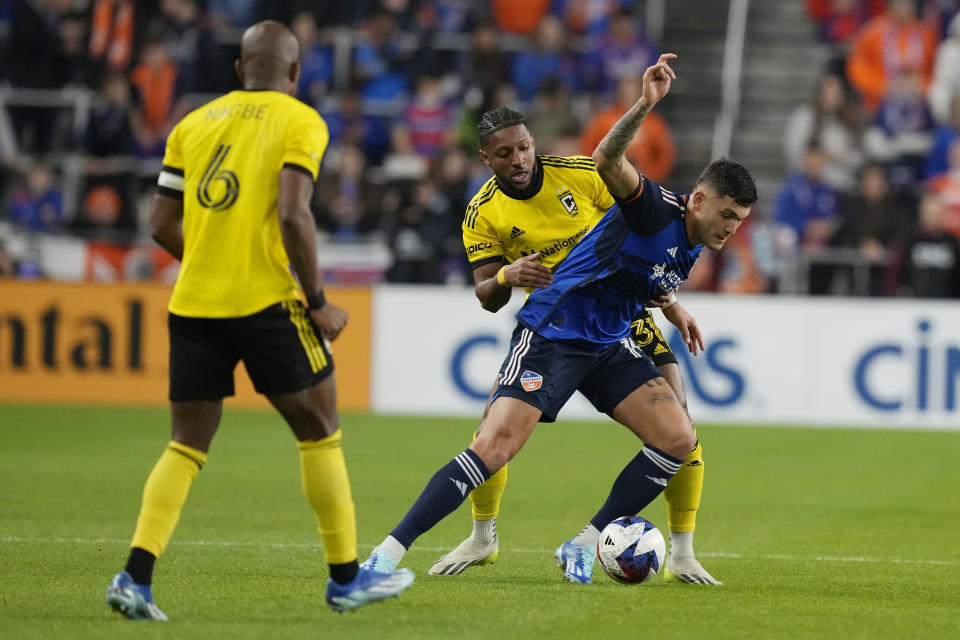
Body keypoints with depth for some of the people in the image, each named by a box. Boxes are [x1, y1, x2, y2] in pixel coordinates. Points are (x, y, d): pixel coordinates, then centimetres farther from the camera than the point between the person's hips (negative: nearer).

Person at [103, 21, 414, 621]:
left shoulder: (194, 124, 13)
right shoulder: (300, 122, -2)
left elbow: (163, 224, 11)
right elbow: (292, 215, -15)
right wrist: (318, 303, -8)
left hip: (193, 302, 5)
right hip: (266, 301, -5)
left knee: (188, 444, 9)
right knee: (320, 432, 10)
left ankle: (136, 576, -6)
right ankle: (346, 577, 16)